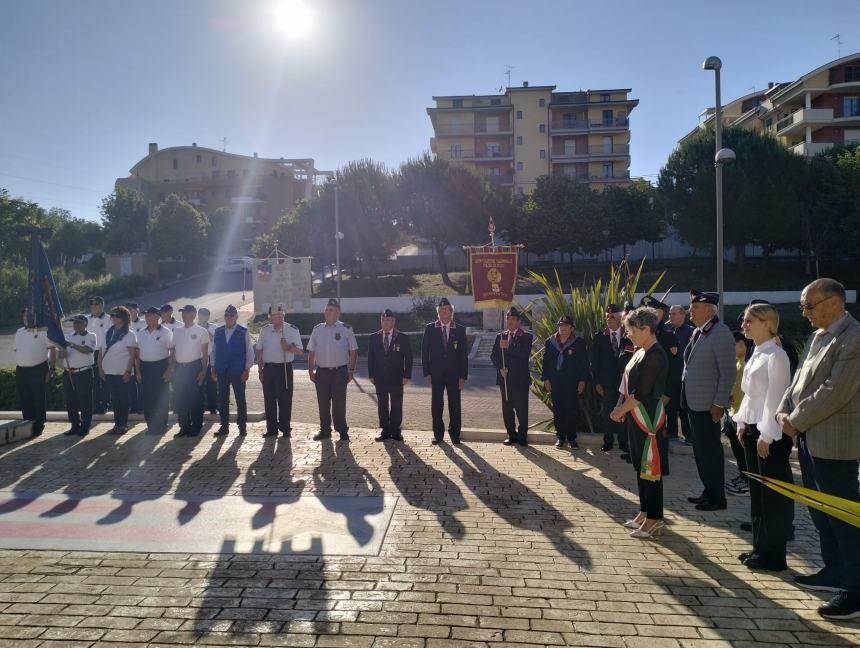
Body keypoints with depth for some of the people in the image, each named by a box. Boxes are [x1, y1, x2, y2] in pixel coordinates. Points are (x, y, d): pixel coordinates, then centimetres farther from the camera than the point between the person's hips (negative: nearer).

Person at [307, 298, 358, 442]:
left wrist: (351, 370, -5)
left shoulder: (346, 329, -1)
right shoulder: (317, 329, 8)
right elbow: (311, 352, 11)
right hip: (322, 371, 3)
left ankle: (342, 430, 14)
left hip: (340, 372, -3)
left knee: (339, 403, 2)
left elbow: (353, 352, 0)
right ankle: (325, 430, 20)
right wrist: (311, 371, 5)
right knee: (323, 403, 8)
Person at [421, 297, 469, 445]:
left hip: (454, 374, 0)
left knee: (455, 405, 3)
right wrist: (427, 373, -4)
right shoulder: (430, 328, 3)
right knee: (436, 405, 4)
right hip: (436, 374, 0)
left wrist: (463, 376, -3)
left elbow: (464, 355, 3)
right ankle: (438, 434, 15)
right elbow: (425, 352, 3)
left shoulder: (460, 330, 3)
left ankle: (455, 434, 15)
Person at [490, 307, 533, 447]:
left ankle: (522, 436, 7)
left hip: (520, 379, -4)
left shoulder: (526, 337, 1)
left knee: (522, 409, -3)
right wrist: (500, 368, -8)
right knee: (507, 409, 7)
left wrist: (508, 347, -20)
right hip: (504, 378, 4)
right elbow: (493, 355, 8)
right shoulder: (500, 336, 14)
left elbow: (525, 354, -15)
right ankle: (512, 435, 17)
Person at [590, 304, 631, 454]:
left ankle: (623, 442, 17)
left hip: (623, 381, -1)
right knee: (607, 413, 7)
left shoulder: (628, 336, -2)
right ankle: (608, 441, 19)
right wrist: (596, 382, -4)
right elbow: (594, 361, 1)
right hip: (606, 382, 1)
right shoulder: (599, 337, 0)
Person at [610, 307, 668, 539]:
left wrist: (620, 411, -10)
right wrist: (620, 407, 0)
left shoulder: (656, 355, -18)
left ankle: (654, 519, 10)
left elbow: (642, 393, -20)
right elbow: (628, 384, 13)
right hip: (635, 418, 9)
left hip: (649, 420, -9)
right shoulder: (640, 352, 11)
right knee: (640, 467, 16)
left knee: (651, 469, 0)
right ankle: (645, 512, 27)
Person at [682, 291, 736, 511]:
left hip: (708, 405, -9)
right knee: (700, 450, 17)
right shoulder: (697, 332, 11)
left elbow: (728, 373, -17)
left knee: (710, 451, 2)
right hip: (693, 402, 9)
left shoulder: (721, 333, -15)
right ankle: (708, 492, 30)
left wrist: (719, 404, -18)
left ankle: (717, 498, 15)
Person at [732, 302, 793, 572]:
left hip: (770, 434, -9)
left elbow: (775, 398, -19)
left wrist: (766, 436, -19)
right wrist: (742, 424, 12)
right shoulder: (755, 355, 12)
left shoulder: (775, 356, -16)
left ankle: (773, 555, 13)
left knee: (774, 495, 2)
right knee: (757, 491, 15)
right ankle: (760, 547, 26)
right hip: (752, 429, 9)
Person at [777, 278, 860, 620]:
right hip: (808, 438, 9)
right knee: (820, 510, 18)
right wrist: (784, 412, -1)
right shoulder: (816, 336, 12)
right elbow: (799, 379, 14)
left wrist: (797, 421, -14)